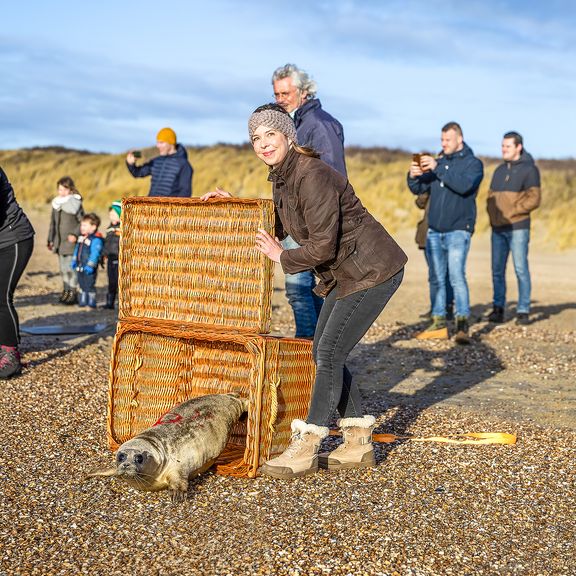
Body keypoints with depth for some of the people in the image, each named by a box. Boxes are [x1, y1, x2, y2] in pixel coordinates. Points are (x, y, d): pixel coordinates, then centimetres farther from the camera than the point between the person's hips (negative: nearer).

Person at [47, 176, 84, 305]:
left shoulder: (75, 203, -6)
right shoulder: (56, 203, 11)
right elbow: (53, 223, 18)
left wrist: (75, 234, -18)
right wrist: (51, 240, 16)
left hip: (71, 242, -6)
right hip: (59, 242, 6)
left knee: (71, 268, -7)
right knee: (63, 269, 11)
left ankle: (73, 293, -1)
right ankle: (66, 290, 19)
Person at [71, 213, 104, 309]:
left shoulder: (96, 240, -18)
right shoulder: (81, 238, 11)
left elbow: (94, 254, -22)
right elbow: (77, 250, 22)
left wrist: (90, 266, -25)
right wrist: (74, 261, 19)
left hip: (89, 268, -9)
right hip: (80, 267, 9)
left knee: (89, 285, -3)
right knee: (82, 285, 16)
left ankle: (91, 303, 5)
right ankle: (82, 301, 26)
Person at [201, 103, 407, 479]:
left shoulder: (312, 176, -23)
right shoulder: (281, 177, 6)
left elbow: (322, 246, -25)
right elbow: (278, 228, 19)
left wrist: (281, 256, -10)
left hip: (373, 270, -10)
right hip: (344, 274, 10)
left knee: (329, 353, -11)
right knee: (324, 353, 9)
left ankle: (305, 451, -5)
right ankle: (359, 444, 17)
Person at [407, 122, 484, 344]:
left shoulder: (473, 163, 0)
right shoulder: (438, 161, 15)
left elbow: (464, 186, -19)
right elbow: (418, 189, 11)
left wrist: (437, 168, -22)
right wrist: (413, 176, -10)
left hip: (458, 230, -5)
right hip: (434, 231, 6)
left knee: (457, 276, -15)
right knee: (438, 279, 8)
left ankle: (462, 326, -17)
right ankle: (439, 324, 13)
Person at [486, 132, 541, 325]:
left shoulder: (529, 169, -2)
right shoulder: (499, 170, 18)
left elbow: (533, 199, -9)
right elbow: (491, 195, 22)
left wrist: (511, 212, -14)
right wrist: (492, 212, 3)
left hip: (518, 227, -6)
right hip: (498, 228, 6)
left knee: (521, 269, -5)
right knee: (497, 270, 6)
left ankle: (523, 311, -1)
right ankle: (498, 309, 13)